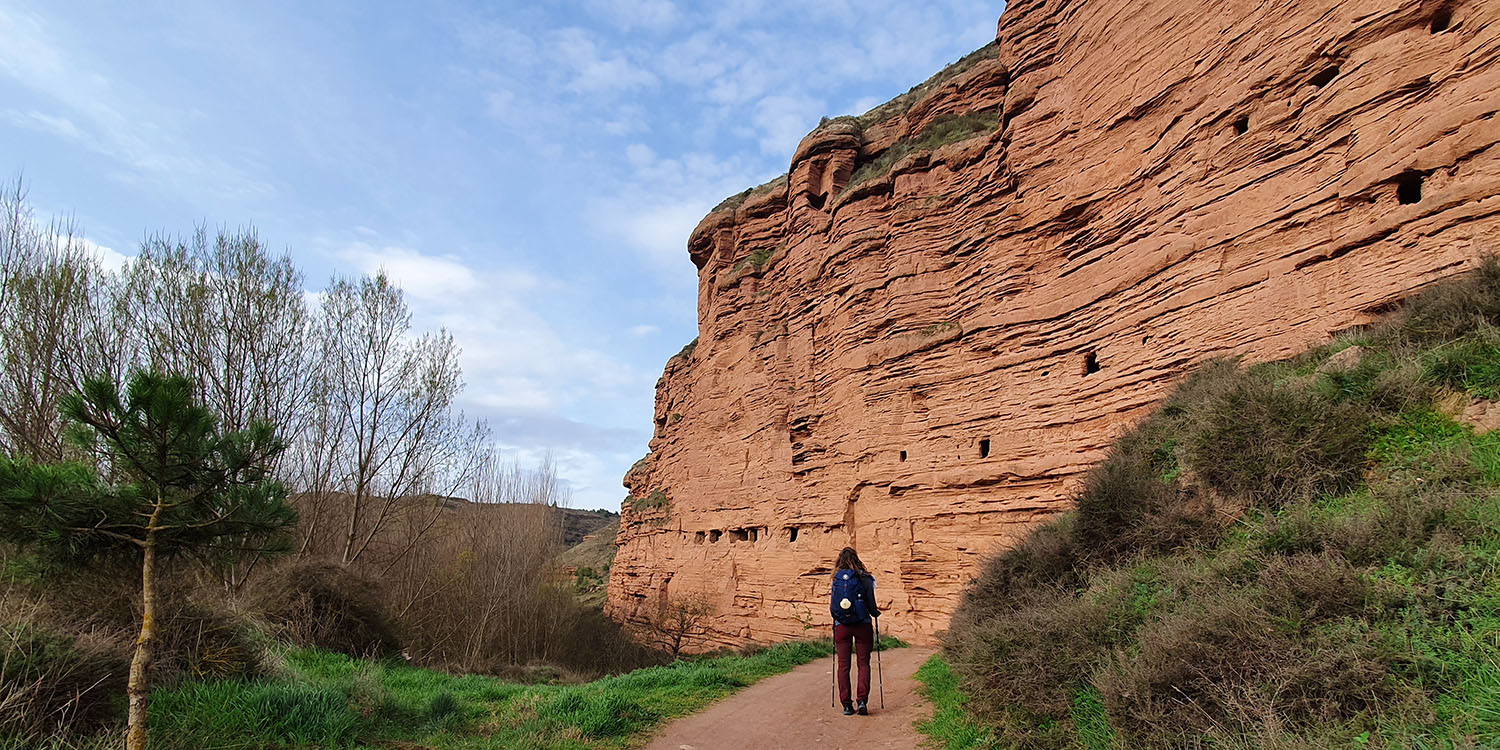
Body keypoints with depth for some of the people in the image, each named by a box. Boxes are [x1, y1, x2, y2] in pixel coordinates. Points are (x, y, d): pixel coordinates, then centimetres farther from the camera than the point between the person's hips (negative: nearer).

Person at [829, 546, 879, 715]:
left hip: (841, 626, 1)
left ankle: (846, 704, 7)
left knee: (843, 665, 8)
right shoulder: (865, 578, -3)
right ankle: (862, 700, -3)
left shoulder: (836, 579, 2)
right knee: (863, 664, 8)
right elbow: (871, 604, -5)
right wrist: (875, 613, 15)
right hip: (862, 625, -1)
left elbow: (832, 606, 4)